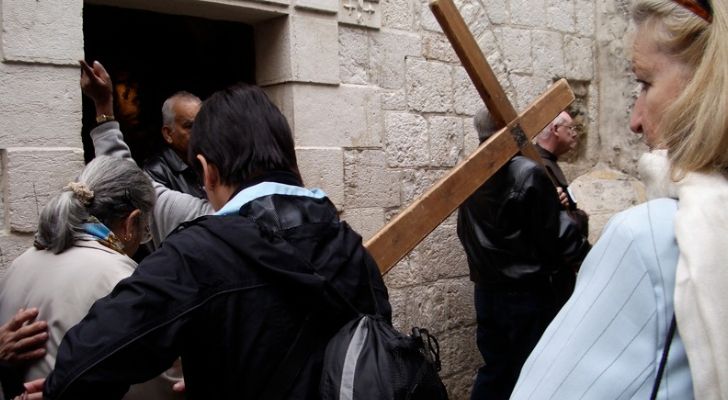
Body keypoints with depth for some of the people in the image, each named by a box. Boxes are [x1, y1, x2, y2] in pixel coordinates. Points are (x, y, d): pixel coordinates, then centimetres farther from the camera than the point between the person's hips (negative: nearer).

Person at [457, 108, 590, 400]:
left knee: (494, 369, 18)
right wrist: (585, 257, 3)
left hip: (486, 291, 6)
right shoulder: (530, 174, -18)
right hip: (530, 293, -6)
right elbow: (559, 234, -13)